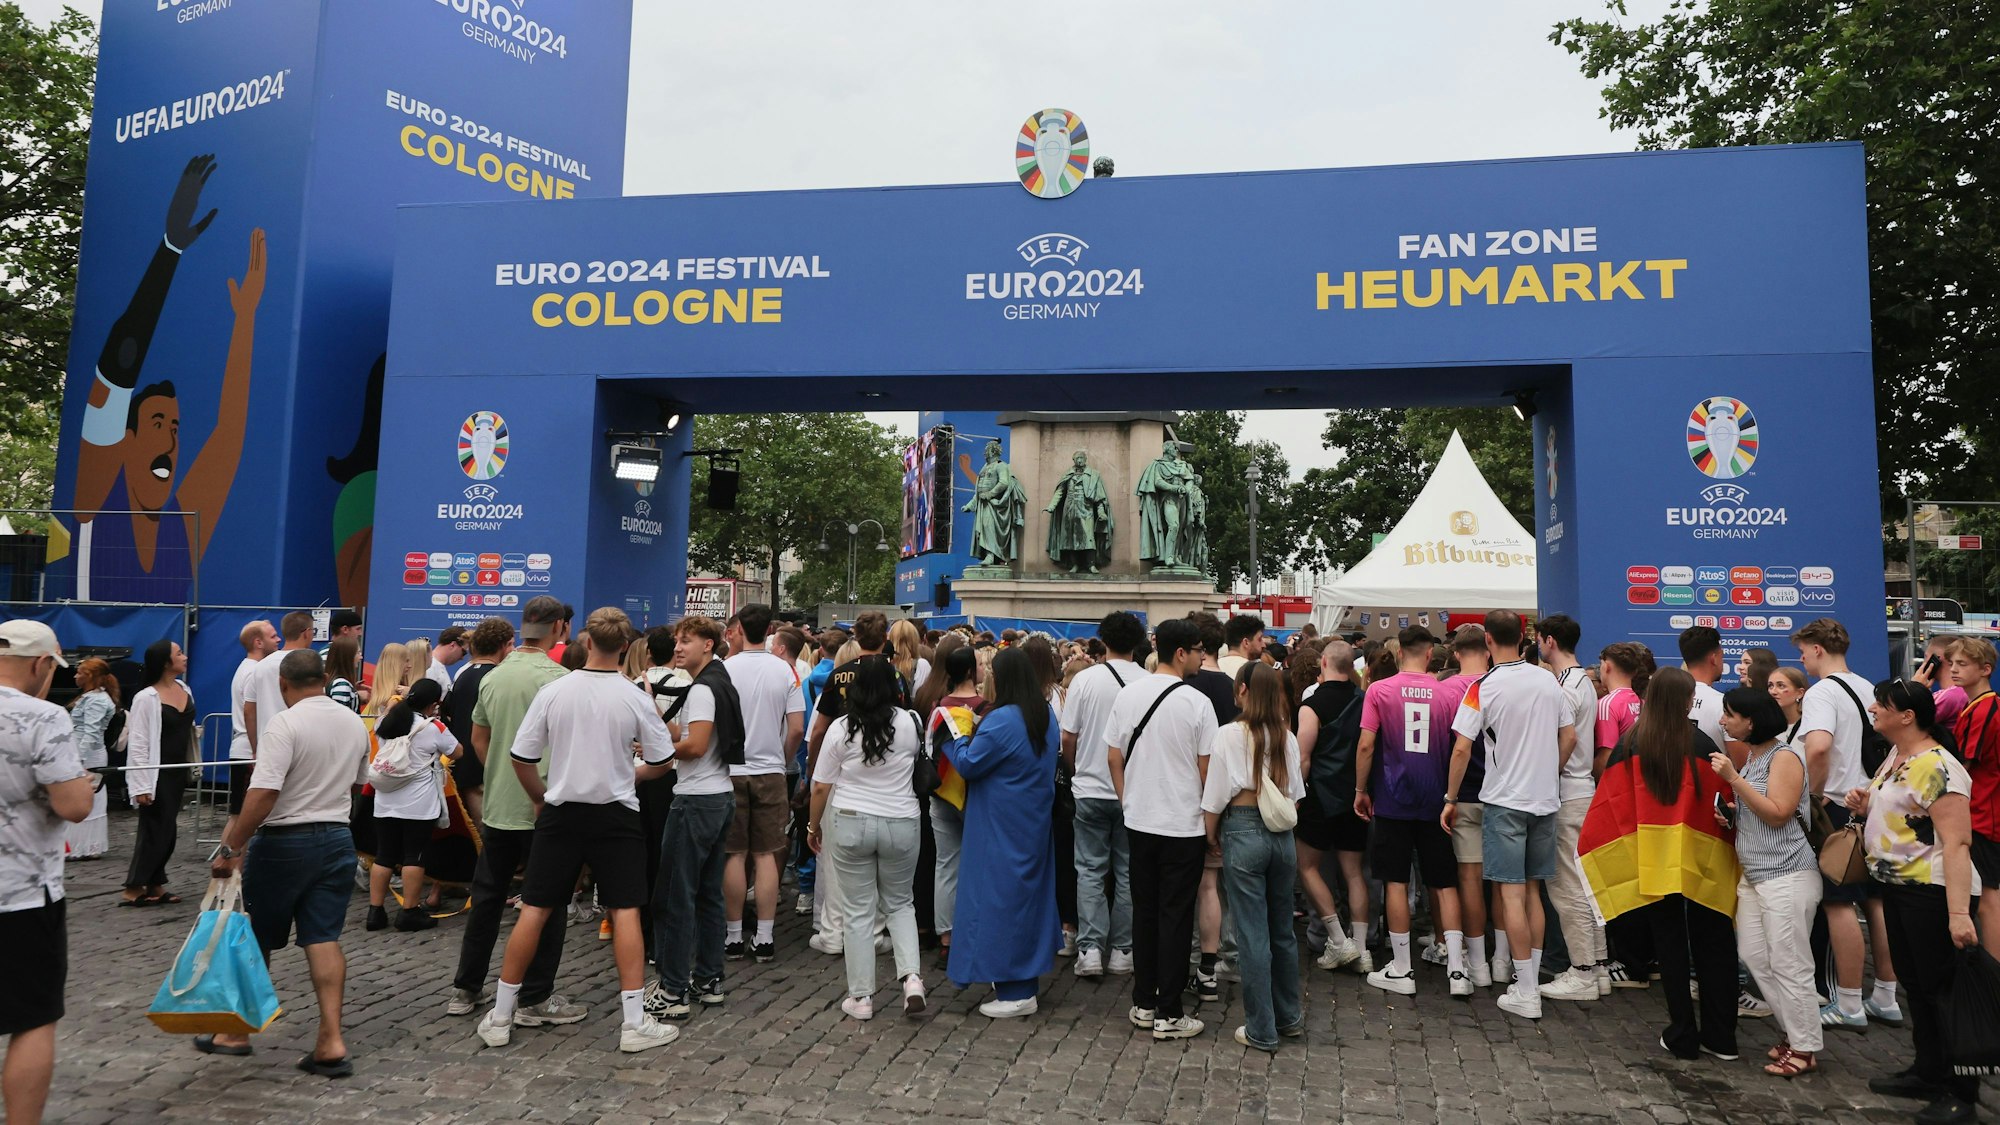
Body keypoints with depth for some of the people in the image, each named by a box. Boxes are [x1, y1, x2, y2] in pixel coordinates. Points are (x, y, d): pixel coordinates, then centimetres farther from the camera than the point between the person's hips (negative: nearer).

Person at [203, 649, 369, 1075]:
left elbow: (263, 794, -24)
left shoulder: (285, 724, -15)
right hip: (337, 838, 5)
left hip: (283, 843, -5)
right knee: (324, 939, 4)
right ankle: (331, 1041, -2)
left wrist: (232, 847, -21)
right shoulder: (355, 724, 6)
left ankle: (237, 1031, 28)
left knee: (257, 939, 12)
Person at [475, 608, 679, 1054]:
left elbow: (521, 757, -1)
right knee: (625, 912, 3)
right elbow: (662, 762, -1)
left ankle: (500, 1016, 20)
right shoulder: (635, 698, -9)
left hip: (562, 813, 2)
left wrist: (540, 798, 16)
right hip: (616, 815, -1)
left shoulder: (553, 692, -6)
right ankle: (635, 1022, 4)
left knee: (534, 910, 10)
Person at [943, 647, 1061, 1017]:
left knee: (1001, 897, 0)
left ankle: (1015, 993, 5)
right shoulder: (1048, 716, 4)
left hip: (1001, 830, -8)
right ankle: (1027, 973, 29)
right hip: (1035, 825, 9)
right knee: (1028, 892, 17)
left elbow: (967, 765, -17)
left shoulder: (1002, 720, -23)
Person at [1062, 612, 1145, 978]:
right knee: (1129, 871, 10)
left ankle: (1090, 948, 4)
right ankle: (1122, 950, 16)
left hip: (1091, 789, 0)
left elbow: (1068, 738, -3)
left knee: (1091, 869, 9)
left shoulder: (1085, 679, -7)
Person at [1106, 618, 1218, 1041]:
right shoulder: (1196, 703, -15)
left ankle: (1143, 1003, 23)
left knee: (1144, 911, 15)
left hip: (1139, 821, 5)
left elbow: (1114, 756, 5)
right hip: (1183, 824, -5)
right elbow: (1206, 768, -9)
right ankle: (1169, 1014, 10)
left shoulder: (1127, 694, -1)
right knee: (1175, 917, 4)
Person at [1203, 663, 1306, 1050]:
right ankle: (1289, 1017, 29)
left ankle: (1261, 1030, 9)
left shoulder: (1230, 734, -9)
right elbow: (1295, 793, 10)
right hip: (1282, 834, 5)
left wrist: (1212, 836, 6)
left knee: (1252, 934, 2)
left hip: (1243, 831, -5)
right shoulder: (1287, 737, 4)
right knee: (1283, 930, 17)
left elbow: (1215, 796, -7)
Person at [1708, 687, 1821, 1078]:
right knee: (1754, 957, 10)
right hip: (1753, 874, 9)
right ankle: (1794, 1033, 22)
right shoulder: (1751, 755, 13)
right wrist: (1728, 820, 6)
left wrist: (1734, 778, -20)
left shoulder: (1785, 756, -12)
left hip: (1787, 875, -9)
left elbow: (1778, 814, -18)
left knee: (1788, 965, -2)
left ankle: (1805, 1050, 8)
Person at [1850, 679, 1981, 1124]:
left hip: (1931, 891, -9)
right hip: (1897, 886, 10)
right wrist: (1865, 805, 3)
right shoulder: (1895, 756, 8)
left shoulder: (1937, 767, -20)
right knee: (1916, 984, 18)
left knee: (1943, 990, 0)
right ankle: (1928, 1073, 30)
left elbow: (1957, 843, -25)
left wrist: (1958, 912, -29)